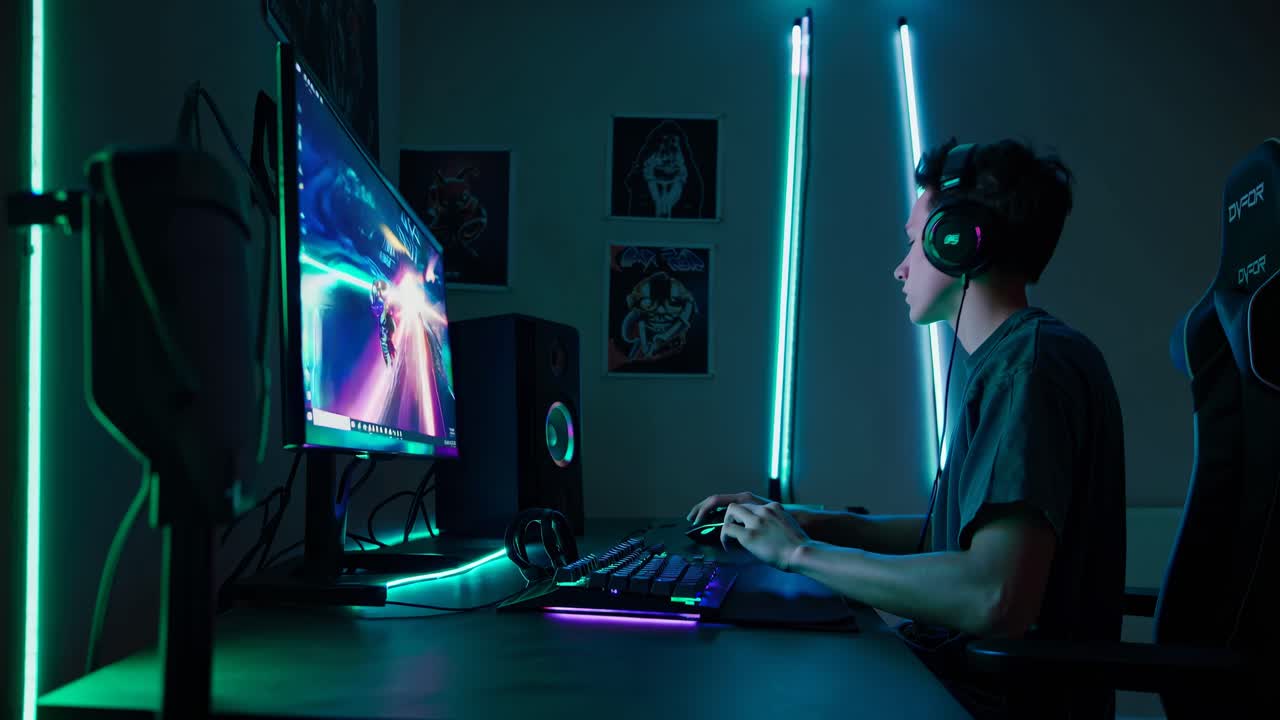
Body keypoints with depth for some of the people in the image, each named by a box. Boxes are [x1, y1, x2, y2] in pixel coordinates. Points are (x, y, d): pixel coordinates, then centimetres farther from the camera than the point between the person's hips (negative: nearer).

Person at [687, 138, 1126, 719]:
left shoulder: (1033, 363, -20)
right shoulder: (1006, 362, 13)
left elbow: (997, 599, -30)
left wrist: (801, 551, -19)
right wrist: (807, 522, 9)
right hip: (963, 662, 9)